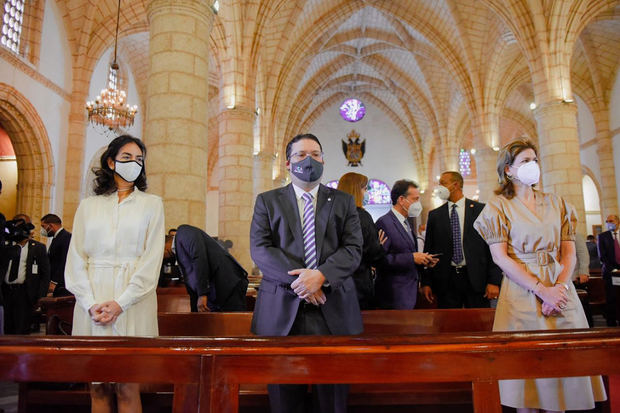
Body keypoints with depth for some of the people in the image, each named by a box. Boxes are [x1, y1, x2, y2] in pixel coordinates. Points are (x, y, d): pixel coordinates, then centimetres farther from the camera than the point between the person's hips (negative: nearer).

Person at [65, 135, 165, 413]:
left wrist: (121, 303, -11)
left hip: (133, 302, -2)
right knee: (98, 388, 6)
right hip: (92, 302, 2)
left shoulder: (152, 204, 7)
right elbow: (76, 258, 7)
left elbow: (152, 258, -1)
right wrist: (90, 303, -8)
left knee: (127, 388, -2)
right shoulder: (88, 205, 13)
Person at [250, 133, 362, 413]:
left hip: (333, 310, 1)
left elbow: (353, 248, 1)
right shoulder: (267, 201, 10)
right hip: (282, 311, 0)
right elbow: (259, 248, -2)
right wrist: (296, 279, -15)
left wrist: (321, 275, -17)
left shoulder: (343, 202, 12)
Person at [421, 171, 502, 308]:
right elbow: (429, 250, 7)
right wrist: (426, 282, 0)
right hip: (446, 281, 2)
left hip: (476, 280, -2)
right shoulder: (434, 215, 8)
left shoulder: (481, 210, 0)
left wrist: (494, 281, -9)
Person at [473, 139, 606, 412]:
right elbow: (500, 257, -9)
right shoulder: (499, 206, 0)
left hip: (560, 290, 4)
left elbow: (569, 253, 6)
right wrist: (542, 290, -16)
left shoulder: (557, 204, 12)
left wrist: (559, 288, -11)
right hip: (522, 294, -4)